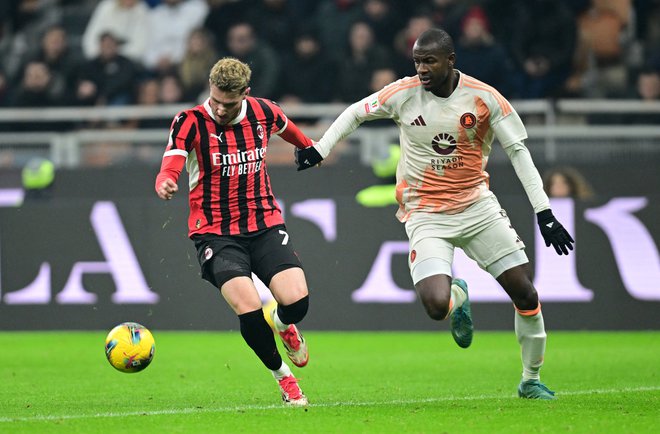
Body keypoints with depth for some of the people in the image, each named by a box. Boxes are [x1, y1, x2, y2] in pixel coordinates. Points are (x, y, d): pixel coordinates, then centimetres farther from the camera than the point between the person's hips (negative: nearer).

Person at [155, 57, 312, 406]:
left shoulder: (263, 112, 0)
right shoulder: (190, 121, -12)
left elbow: (286, 128, 24)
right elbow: (169, 168, -25)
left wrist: (310, 149, 42)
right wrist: (165, 184, -49)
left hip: (265, 226, 3)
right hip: (215, 233, -3)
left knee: (296, 301, -18)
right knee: (249, 309, -24)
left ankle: (282, 324, 23)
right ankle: (282, 375, 4)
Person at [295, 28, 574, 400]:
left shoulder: (485, 98, -8)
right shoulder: (404, 93, -8)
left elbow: (518, 151, -4)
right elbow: (356, 113, 9)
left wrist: (544, 212, -8)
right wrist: (320, 149, 2)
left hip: (477, 206, 1)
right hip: (426, 215, -1)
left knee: (525, 292, -4)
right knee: (436, 306, -21)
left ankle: (531, 380, 17)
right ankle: (458, 295, 19)